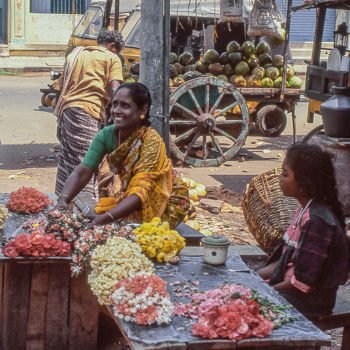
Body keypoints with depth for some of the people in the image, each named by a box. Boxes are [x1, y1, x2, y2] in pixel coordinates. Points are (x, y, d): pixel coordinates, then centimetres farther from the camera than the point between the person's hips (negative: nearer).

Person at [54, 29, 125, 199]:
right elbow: (114, 89, -7)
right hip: (87, 111, -7)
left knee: (67, 160, 13)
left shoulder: (75, 54, 26)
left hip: (66, 109, 7)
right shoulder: (111, 58, 8)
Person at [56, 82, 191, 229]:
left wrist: (106, 218, -51)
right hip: (129, 197, 6)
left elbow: (141, 192, -37)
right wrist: (63, 200, -41)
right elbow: (82, 172, -21)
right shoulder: (106, 135, -14)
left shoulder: (152, 141, -30)